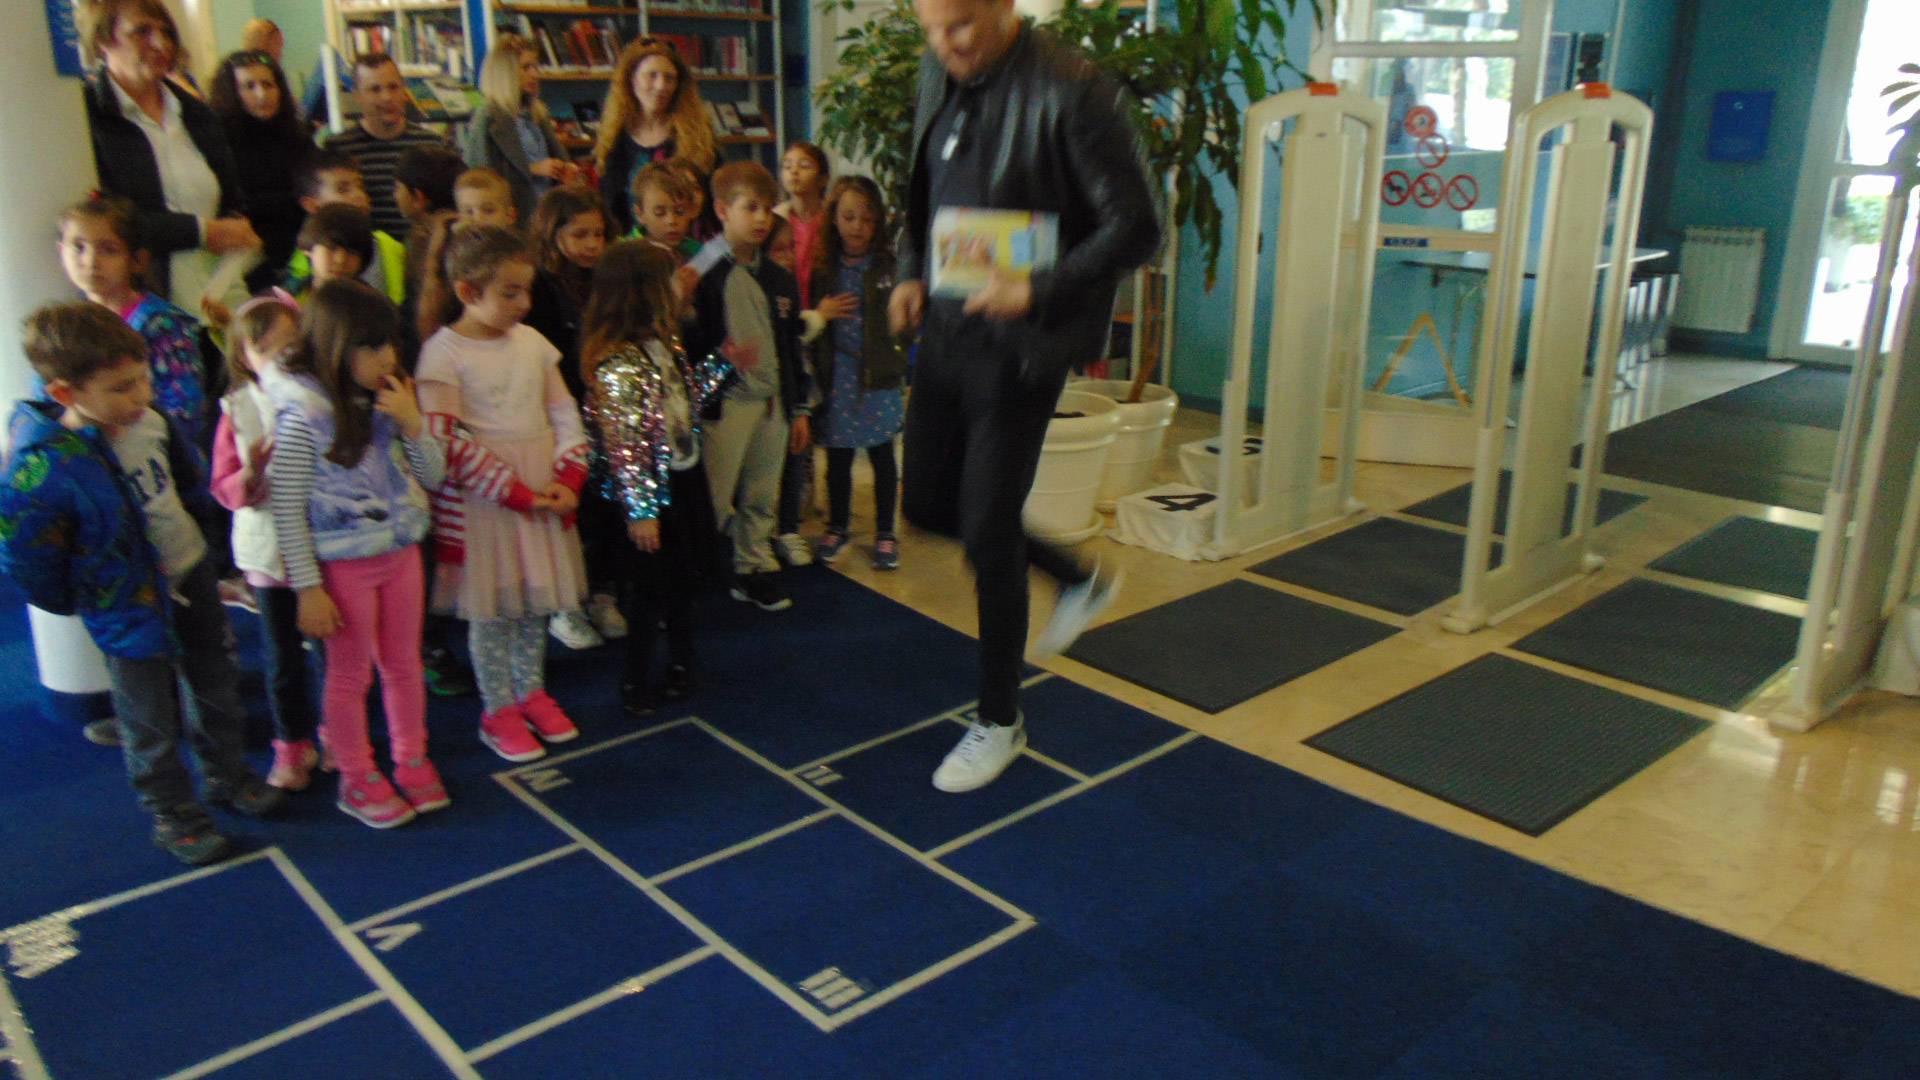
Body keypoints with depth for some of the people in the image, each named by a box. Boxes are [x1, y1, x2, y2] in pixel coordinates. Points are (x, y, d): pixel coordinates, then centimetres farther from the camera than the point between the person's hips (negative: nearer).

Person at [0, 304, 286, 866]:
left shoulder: (148, 420, -13)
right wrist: (80, 602, -6)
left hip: (191, 571, 6)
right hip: (130, 607, -6)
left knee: (215, 684, 23)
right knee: (152, 723, 11)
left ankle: (226, 774, 45)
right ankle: (173, 815, 32)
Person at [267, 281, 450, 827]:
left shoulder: (389, 398, -2)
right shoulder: (304, 414, -18)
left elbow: (433, 475, 4)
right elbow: (287, 511, -15)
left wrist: (412, 423, -14)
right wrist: (308, 589, -14)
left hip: (401, 552, 5)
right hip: (344, 564, -5)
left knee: (404, 665, 18)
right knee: (351, 676, 11)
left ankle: (411, 761, 35)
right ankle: (357, 779, 28)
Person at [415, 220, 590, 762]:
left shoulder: (531, 340, 5)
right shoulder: (443, 352, -12)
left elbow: (566, 416, 8)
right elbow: (448, 444, -16)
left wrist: (568, 479, -6)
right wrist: (517, 492, -16)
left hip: (543, 492, 5)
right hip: (481, 499, -5)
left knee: (536, 599, 15)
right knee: (491, 608, 6)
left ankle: (531, 690, 32)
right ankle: (499, 710, 20)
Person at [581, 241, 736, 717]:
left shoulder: (666, 346, 1)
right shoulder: (617, 364, -26)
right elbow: (622, 446, -26)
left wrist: (722, 364, 9)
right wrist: (639, 510, -23)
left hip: (686, 480, 9)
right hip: (651, 491, -9)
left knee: (684, 576, 22)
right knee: (649, 587, 6)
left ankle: (682, 662, 41)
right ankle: (636, 681, 25)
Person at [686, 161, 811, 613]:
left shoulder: (778, 279, 13)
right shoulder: (704, 274, -7)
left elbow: (792, 345, 17)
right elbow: (689, 342, -9)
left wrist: (799, 406, 16)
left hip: (773, 402, 6)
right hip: (723, 402, -6)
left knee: (762, 495, 14)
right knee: (713, 495, -4)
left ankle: (753, 569, 27)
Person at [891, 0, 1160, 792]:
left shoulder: (1071, 93, -19)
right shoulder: (939, 73, 4)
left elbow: (1135, 227, -16)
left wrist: (1040, 291, -25)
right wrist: (912, 274, 3)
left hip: (1021, 344, -8)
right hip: (948, 327, 8)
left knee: (986, 533, -3)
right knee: (928, 502, 15)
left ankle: (999, 722, 19)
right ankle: (1080, 581, 38)